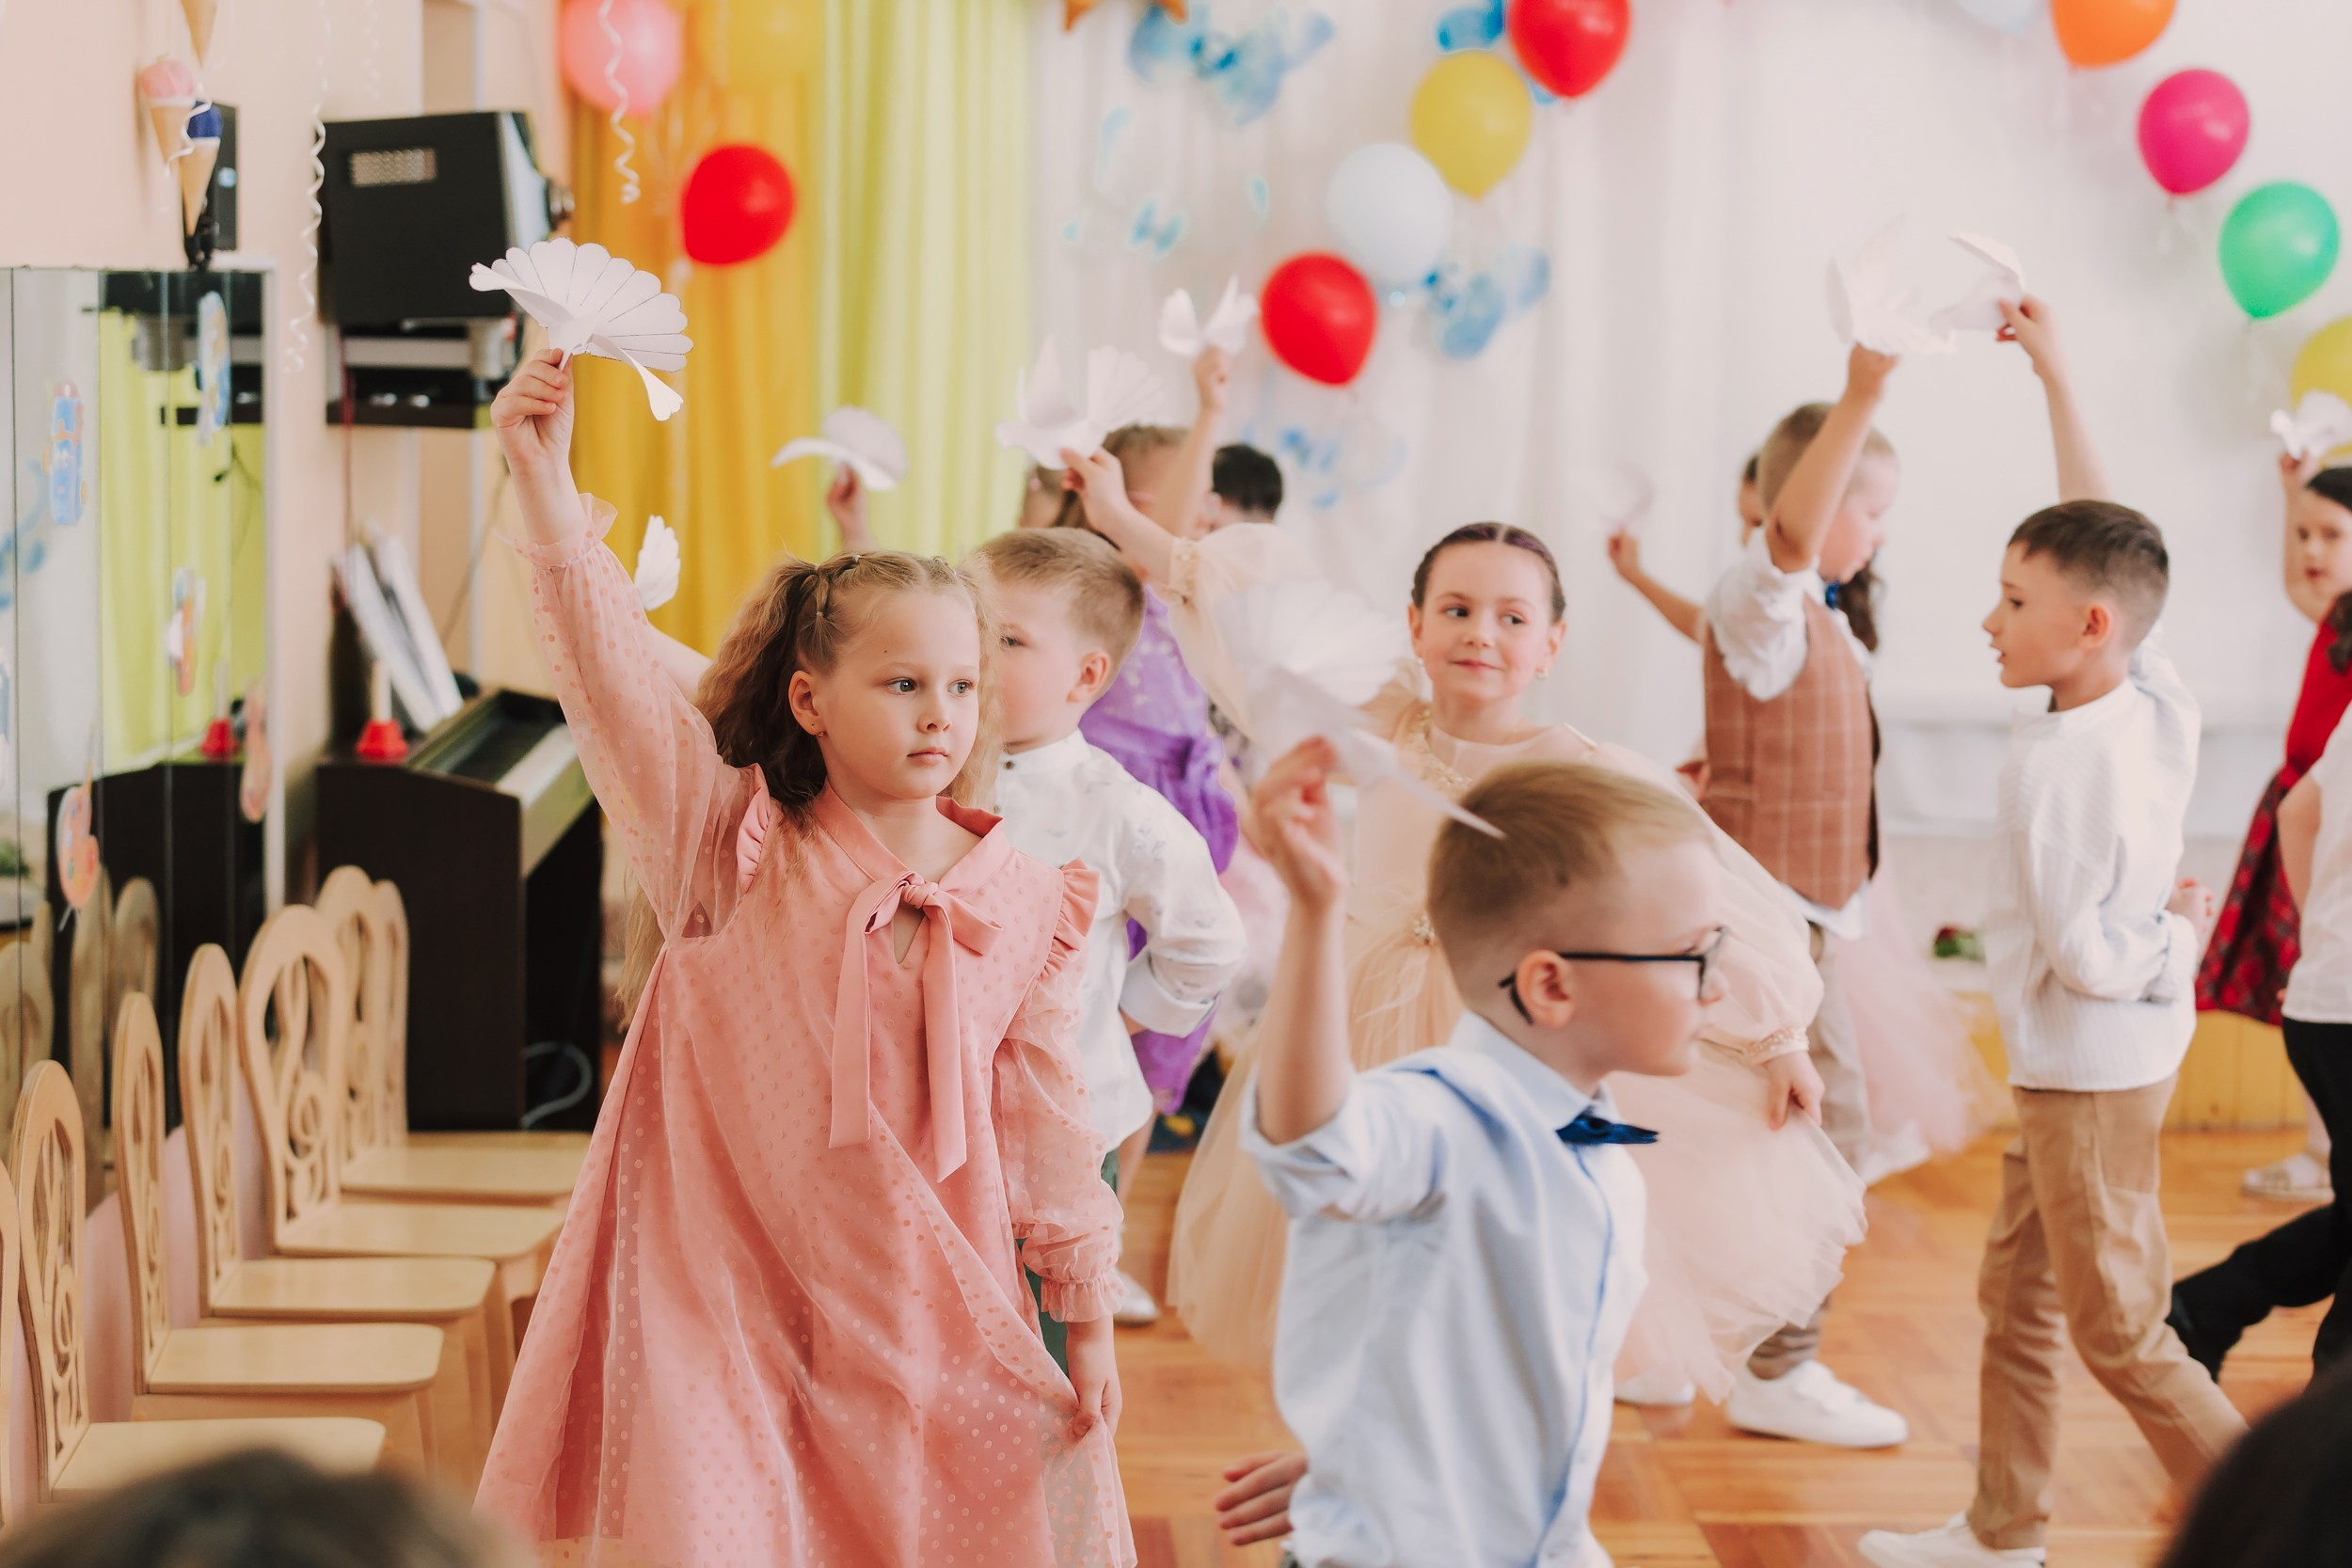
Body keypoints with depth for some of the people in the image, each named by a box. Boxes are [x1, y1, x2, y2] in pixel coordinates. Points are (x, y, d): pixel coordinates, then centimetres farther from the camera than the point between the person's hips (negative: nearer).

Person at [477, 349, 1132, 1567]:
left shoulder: (1026, 903, 0)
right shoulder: (734, 848, -4)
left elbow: (1043, 1112, 5)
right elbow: (617, 675, -13)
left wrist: (1086, 1313, 6)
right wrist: (545, 484, -22)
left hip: (928, 1310, 2)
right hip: (731, 1304, -2)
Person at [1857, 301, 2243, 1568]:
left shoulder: (2056, 761, -25)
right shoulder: (2161, 705, -3)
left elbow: (2089, 958, -26)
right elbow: (2100, 541, 9)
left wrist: (2176, 931, -7)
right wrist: (2055, 379, 12)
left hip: (2089, 1069, -9)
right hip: (2094, 1058, 9)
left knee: (2118, 1331, 1)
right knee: (2015, 1294, 17)